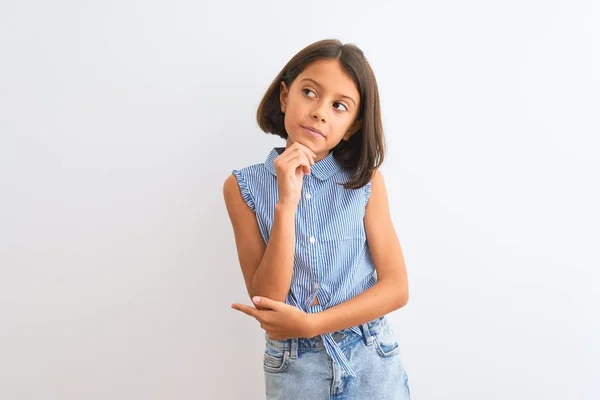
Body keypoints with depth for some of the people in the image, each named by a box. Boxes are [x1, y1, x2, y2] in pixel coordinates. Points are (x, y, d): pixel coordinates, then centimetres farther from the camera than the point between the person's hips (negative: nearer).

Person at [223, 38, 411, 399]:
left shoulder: (366, 180, -7)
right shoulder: (244, 187, -8)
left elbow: (396, 287, -8)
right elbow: (267, 301, -14)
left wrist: (308, 323, -16)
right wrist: (287, 204, -23)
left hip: (372, 363, 1)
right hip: (294, 369, 0)